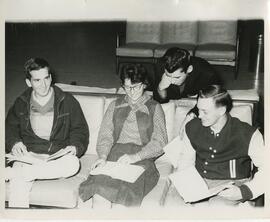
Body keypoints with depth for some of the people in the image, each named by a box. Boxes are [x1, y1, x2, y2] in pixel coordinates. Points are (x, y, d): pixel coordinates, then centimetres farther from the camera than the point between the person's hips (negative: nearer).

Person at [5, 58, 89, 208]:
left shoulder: (67, 101, 7)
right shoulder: (21, 103, 13)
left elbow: (80, 130, 10)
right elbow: (10, 127, 19)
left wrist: (75, 146, -10)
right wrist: (14, 143, -3)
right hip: (29, 154, 0)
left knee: (73, 163, -37)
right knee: (18, 182, -34)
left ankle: (11, 173, -31)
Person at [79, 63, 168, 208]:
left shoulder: (154, 108, 12)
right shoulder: (115, 106, 21)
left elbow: (159, 143, 2)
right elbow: (105, 136, 13)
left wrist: (135, 157, -14)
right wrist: (103, 156, -9)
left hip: (141, 159, -2)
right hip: (115, 154, 2)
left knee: (122, 193, -33)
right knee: (99, 193, -29)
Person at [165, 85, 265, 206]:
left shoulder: (248, 134, -12)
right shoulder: (192, 127, 1)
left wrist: (245, 191, -22)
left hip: (231, 186, -3)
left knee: (217, 205, -36)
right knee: (170, 200, -23)